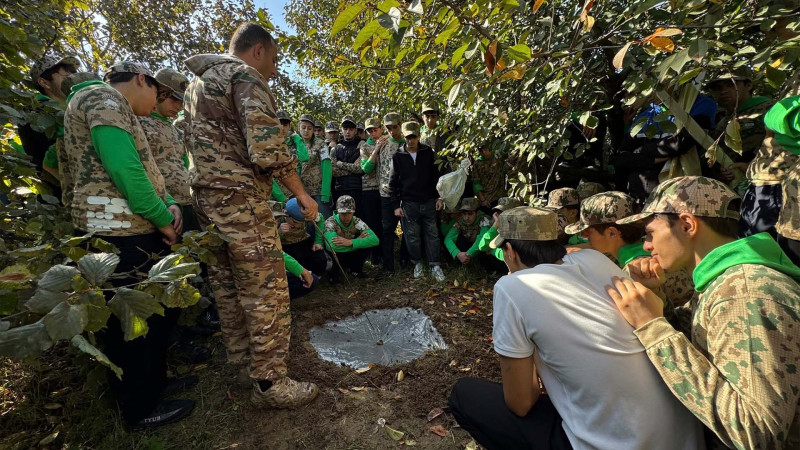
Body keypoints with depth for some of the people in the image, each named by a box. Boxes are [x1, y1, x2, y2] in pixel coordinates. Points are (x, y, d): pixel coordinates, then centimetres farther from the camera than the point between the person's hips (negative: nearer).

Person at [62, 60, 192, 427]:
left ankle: (156, 379, 34)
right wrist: (163, 218, -14)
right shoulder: (102, 97, -8)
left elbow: (144, 167, 20)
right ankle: (140, 407, 18)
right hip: (119, 230, -10)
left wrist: (169, 204, 2)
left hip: (137, 227, 10)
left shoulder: (117, 108, 24)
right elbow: (124, 170, -22)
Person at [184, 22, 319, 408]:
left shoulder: (197, 82, 21)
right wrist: (301, 193, -11)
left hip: (206, 196, 10)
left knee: (227, 284, 19)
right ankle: (270, 384, 4)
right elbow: (268, 150, -20)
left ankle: (238, 350, 36)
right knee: (267, 293, -5)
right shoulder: (245, 77, -9)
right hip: (240, 200, -10)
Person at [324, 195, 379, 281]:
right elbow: (333, 246, -42)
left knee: (367, 241, -20)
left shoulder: (357, 222, -16)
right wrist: (358, 240, -32)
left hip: (351, 255, 3)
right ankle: (334, 273, -3)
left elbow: (375, 240, -30)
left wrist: (350, 242, -41)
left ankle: (355, 269, 3)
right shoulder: (330, 222, -25)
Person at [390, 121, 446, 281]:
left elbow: (436, 175, 8)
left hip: (429, 202, 1)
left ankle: (435, 266, 14)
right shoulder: (398, 156, 1)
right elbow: (393, 182, 2)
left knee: (432, 234, 4)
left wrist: (439, 197, 2)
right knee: (412, 236, 5)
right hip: (408, 203, -1)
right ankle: (417, 263, 24)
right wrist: (396, 205, -2)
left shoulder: (428, 152, 3)